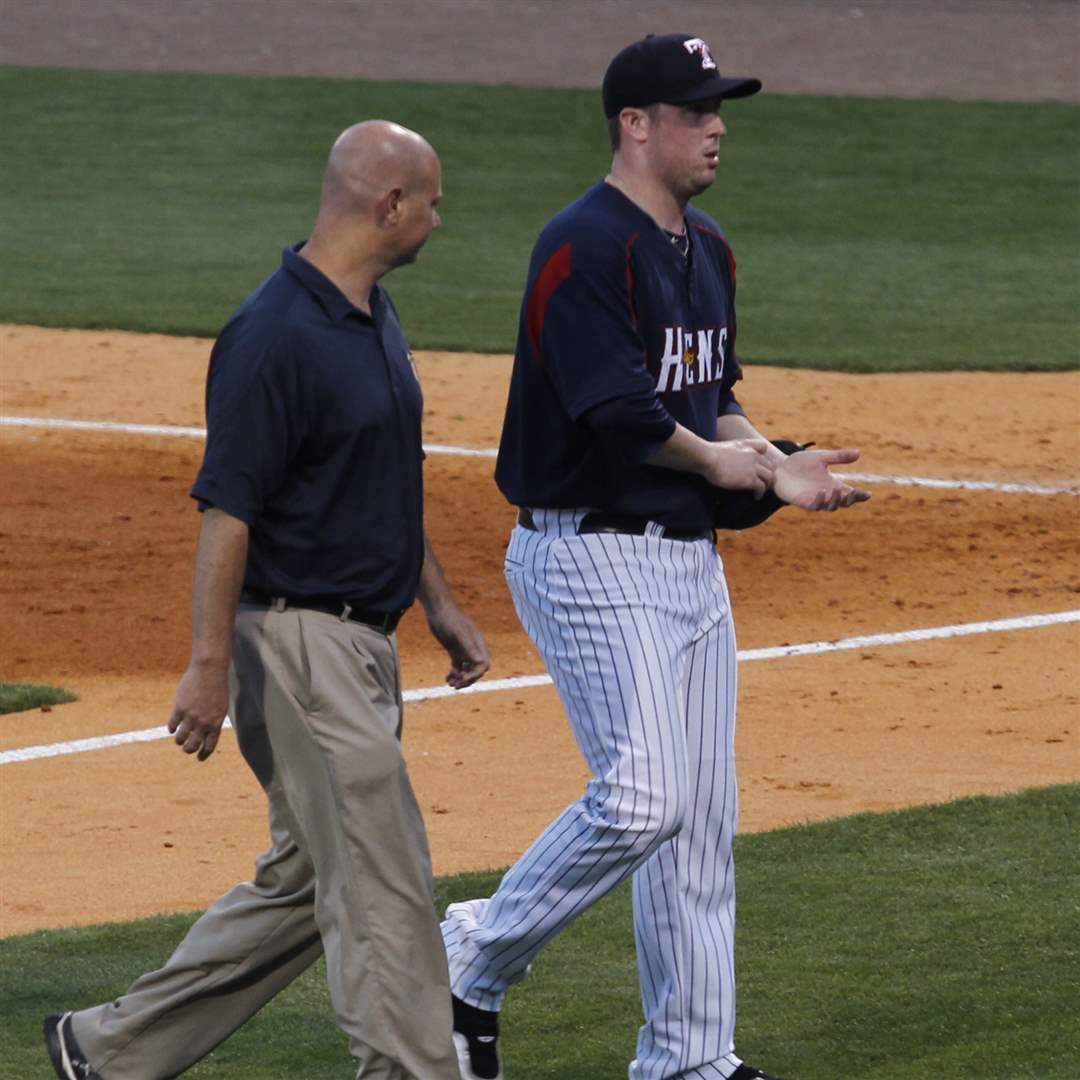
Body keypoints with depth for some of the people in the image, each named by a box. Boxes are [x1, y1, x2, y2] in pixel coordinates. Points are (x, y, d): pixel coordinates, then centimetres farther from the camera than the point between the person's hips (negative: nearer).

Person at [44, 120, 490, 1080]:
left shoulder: (374, 315, 11)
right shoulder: (277, 335, -19)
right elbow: (227, 508, -20)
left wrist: (439, 602, 24)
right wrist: (210, 666, -21)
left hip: (363, 642, 10)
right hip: (298, 635, -10)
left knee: (310, 881, 15)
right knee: (380, 886, -7)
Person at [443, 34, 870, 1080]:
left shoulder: (707, 251, 14)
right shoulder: (585, 246, -16)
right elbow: (619, 412, -24)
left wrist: (775, 468, 4)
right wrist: (717, 460, -8)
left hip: (691, 555, 9)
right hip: (593, 554, -9)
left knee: (703, 816, 9)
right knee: (643, 797, -17)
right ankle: (477, 955, 1)